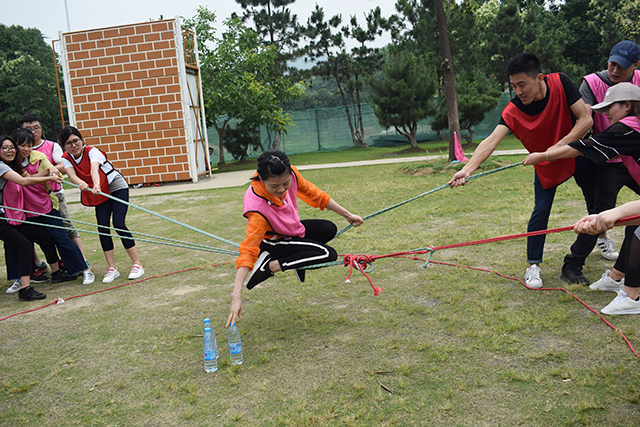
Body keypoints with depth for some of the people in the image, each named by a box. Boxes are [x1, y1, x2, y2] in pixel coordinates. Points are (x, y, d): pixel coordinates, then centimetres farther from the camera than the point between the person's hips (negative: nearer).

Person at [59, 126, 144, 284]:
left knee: (119, 224, -15)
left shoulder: (92, 151, -21)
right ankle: (112, 268, 0)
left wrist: (96, 184, -63)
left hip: (117, 188, -5)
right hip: (100, 194, 5)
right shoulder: (66, 159, -10)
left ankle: (137, 264, -8)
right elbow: (71, 174, -31)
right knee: (102, 227, -7)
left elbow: (94, 169, -41)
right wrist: (80, 182, -55)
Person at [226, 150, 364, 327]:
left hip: (291, 228, 7)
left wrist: (348, 215, 1)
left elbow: (313, 194, -7)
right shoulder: (257, 208, -40)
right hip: (272, 241, -7)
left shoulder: (291, 174, -25)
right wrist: (236, 296, -46)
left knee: (329, 229, 11)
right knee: (328, 254, -18)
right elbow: (248, 251, -41)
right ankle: (270, 265, -15)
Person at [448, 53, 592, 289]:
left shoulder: (560, 83, -25)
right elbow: (492, 140, -39)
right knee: (541, 211, -8)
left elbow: (586, 119, -23)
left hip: (574, 152, 2)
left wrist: (558, 147, -33)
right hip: (545, 165, -1)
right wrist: (467, 169, -54)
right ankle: (533, 265, 4)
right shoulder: (513, 110, -27)